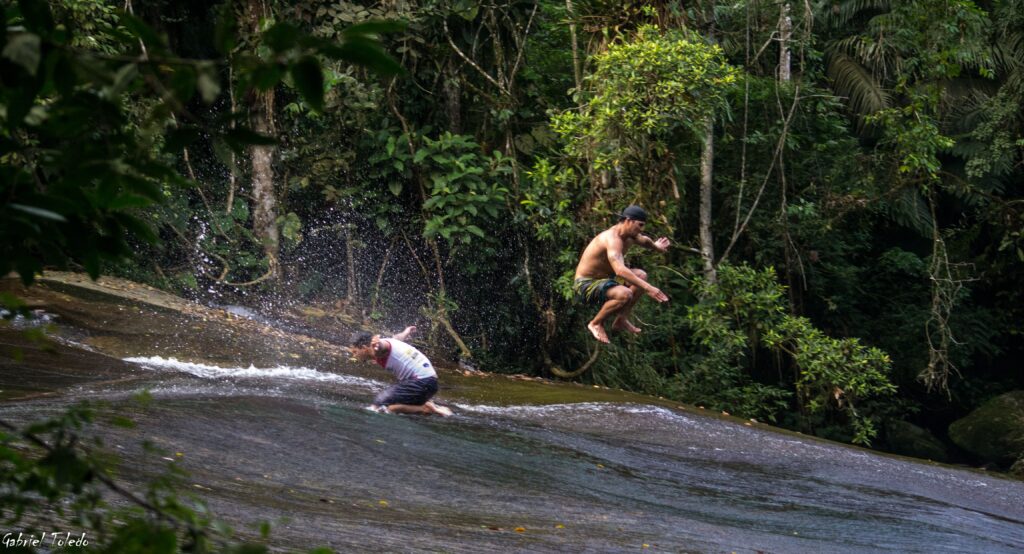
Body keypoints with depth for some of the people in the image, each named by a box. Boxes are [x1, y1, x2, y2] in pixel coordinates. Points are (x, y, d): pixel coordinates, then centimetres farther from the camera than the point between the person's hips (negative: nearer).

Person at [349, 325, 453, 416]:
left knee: (379, 406, -16)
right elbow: (400, 337, 38)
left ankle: (424, 408, -12)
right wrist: (406, 332, 58)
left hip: (421, 382, -10)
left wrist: (376, 345, -58)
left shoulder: (378, 350, -11)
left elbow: (382, 345, -37)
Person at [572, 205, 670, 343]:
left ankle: (621, 320, 6)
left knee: (641, 275, 4)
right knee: (624, 294, -32)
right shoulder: (613, 238, -27)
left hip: (603, 279, 10)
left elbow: (644, 240, 33)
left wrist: (656, 246, 18)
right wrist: (647, 288, -46)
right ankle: (596, 323, -8)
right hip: (585, 285, -10)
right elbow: (620, 270, -43)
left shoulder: (629, 235, 4)